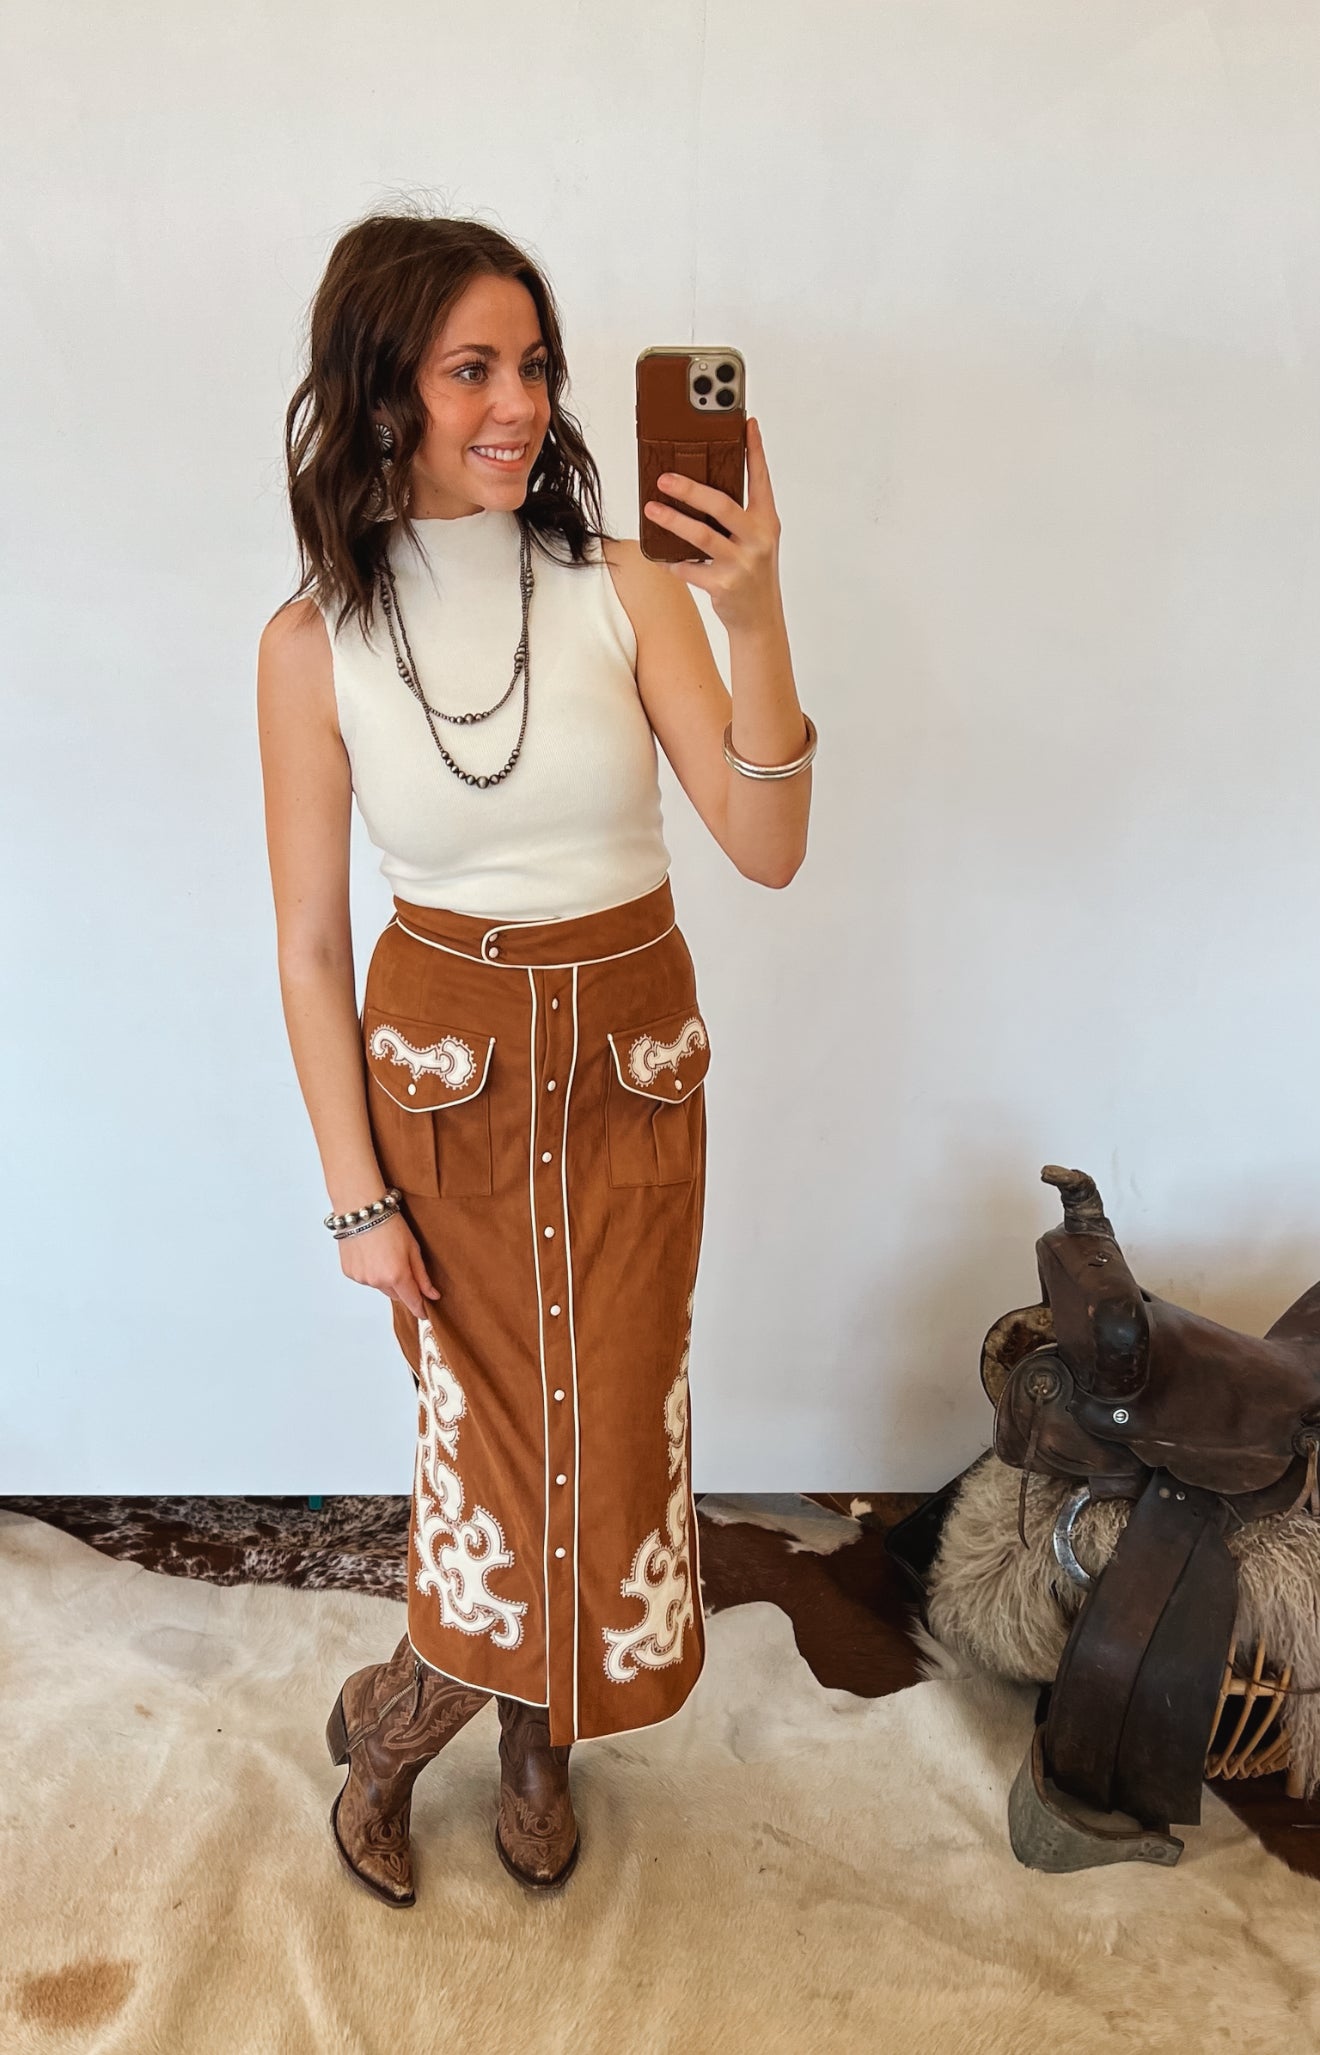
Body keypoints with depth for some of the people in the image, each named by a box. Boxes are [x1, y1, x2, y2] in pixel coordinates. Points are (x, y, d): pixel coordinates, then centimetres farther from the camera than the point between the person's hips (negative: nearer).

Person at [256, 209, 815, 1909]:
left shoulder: (624, 588, -8)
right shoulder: (316, 642, -9)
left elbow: (767, 850, -13)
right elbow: (308, 949, -5)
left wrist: (754, 622, -27)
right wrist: (357, 1195, -5)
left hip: (633, 1067, 2)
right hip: (442, 1072, -1)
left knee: (611, 1432, 12)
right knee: (497, 1431, 7)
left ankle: (533, 1732, 42)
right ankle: (387, 1717, 41)